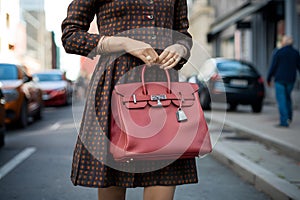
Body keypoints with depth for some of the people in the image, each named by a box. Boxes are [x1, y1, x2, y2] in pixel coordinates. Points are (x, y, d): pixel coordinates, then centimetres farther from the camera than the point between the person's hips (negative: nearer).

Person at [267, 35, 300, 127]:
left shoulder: (278, 52, -8)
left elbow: (273, 67, -8)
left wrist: (268, 79, 2)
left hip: (280, 79, -4)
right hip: (291, 80, 4)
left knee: (281, 99, -2)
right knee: (287, 97, 24)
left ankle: (284, 121, -6)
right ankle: (289, 116, 17)